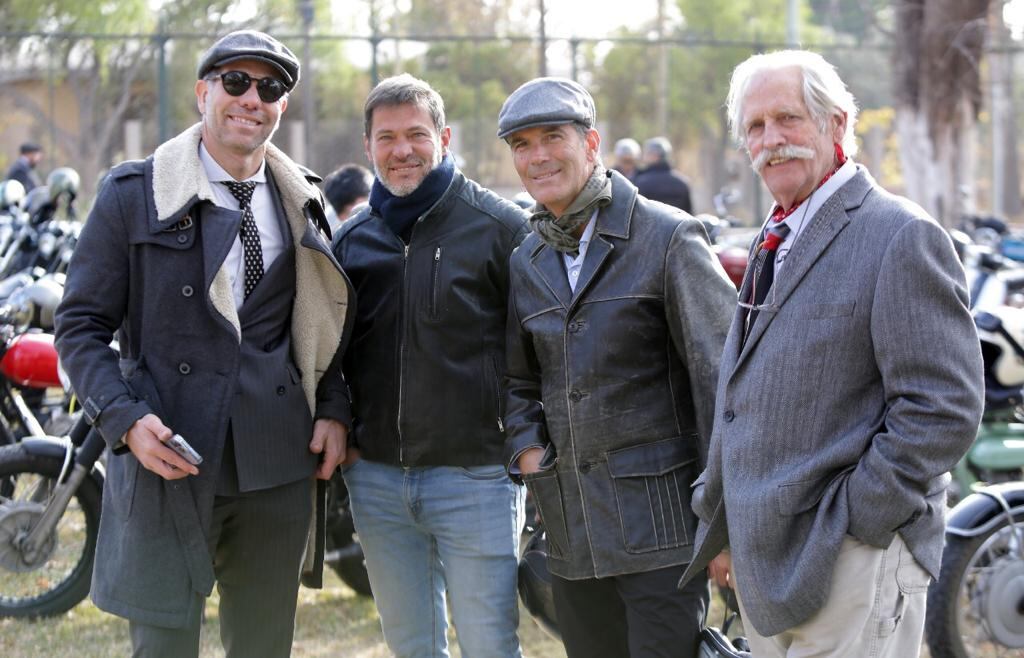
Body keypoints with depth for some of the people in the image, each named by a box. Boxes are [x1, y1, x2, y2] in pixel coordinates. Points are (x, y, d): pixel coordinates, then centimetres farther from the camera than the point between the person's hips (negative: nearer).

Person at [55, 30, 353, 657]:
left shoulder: (305, 203, 11)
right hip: (168, 460, -3)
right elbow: (82, 325, -1)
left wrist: (331, 411, 4)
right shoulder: (133, 194, 0)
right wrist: (125, 420, -15)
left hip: (279, 465, 4)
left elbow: (326, 322, 19)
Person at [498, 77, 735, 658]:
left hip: (660, 523, -6)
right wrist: (524, 445, 3)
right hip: (574, 534, 6)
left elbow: (721, 375, -8)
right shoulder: (526, 262, 13)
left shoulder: (668, 239, -5)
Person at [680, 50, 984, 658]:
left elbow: (945, 411, -18)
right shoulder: (775, 242, 18)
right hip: (765, 561, 8)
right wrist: (722, 530, 18)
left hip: (850, 564, -8)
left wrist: (846, 527, -17)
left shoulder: (902, 238, -11)